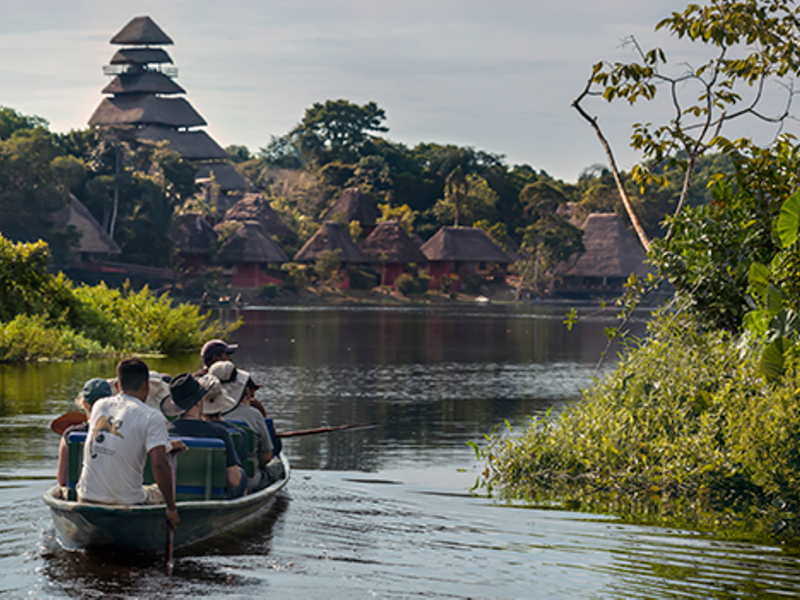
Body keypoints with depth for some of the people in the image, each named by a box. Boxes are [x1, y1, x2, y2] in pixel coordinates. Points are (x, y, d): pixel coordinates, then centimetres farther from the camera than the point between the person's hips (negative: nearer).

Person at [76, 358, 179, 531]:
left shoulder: (99, 406, 7)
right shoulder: (152, 418, -10)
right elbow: (159, 463, -21)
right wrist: (172, 509, -13)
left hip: (87, 499, 5)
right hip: (127, 505, -5)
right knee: (165, 493, 24)